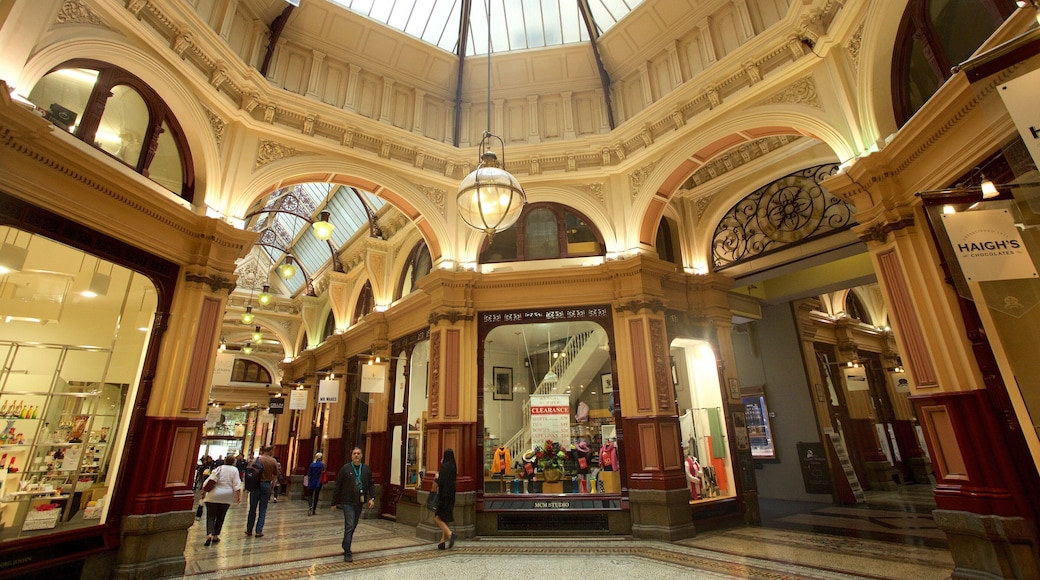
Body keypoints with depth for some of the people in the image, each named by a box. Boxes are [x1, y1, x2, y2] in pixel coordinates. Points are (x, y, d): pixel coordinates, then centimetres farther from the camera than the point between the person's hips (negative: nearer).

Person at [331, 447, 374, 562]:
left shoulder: (366, 469, 4)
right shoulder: (345, 469, -6)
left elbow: (370, 485, 8)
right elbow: (337, 486, -2)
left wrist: (372, 498, -3)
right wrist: (334, 502, -2)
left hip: (360, 503, 4)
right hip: (348, 502, -4)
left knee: (353, 526, 14)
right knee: (349, 526, -8)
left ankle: (345, 546, 33)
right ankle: (347, 553, 0)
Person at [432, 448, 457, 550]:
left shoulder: (444, 466, -17)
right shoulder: (453, 466, 8)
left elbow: (441, 481, -22)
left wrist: (437, 477, 0)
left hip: (444, 494, -8)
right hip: (451, 494, 8)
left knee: (437, 517, 1)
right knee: (445, 518, 14)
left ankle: (450, 533, -14)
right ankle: (442, 541, 16)